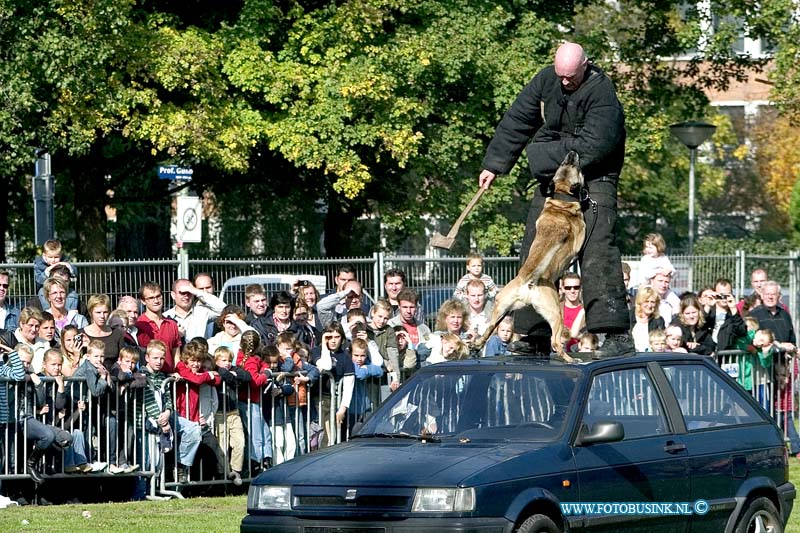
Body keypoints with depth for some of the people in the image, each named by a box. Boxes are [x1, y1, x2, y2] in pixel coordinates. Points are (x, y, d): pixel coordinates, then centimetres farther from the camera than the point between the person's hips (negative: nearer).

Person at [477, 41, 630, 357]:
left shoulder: (601, 92, -18)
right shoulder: (546, 81, 3)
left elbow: (591, 147, -25)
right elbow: (517, 122, 10)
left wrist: (544, 156, -16)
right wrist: (494, 165, 10)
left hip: (592, 180, -7)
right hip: (552, 180, 7)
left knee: (597, 253, -20)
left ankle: (617, 335, -26)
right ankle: (533, 338, 14)